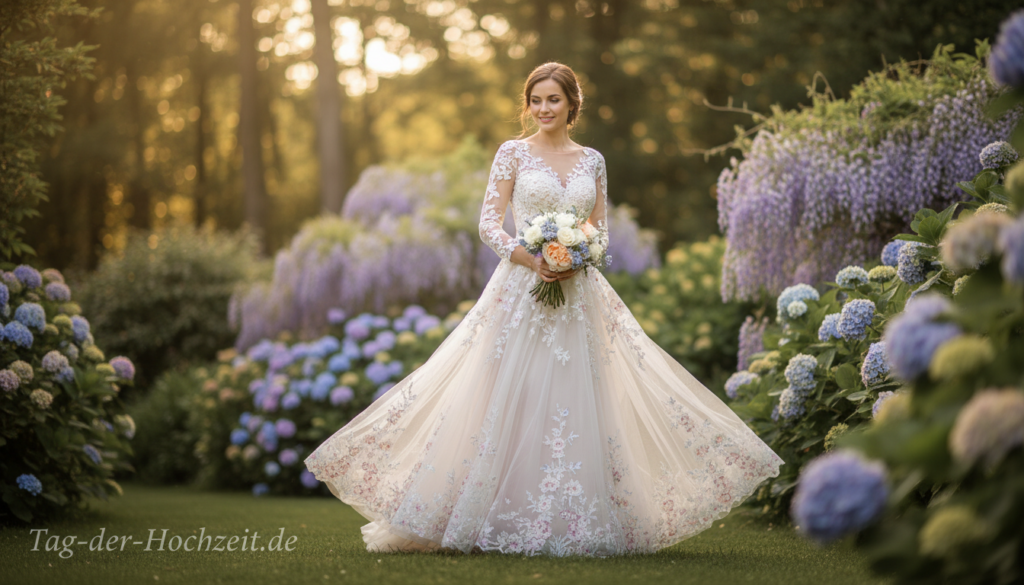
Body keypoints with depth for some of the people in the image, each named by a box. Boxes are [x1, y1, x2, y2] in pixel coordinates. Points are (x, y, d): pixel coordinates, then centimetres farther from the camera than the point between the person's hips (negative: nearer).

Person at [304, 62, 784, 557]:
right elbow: (488, 224, -1)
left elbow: (602, 231, 12)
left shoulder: (592, 160, 12)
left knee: (577, 404, 0)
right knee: (511, 400, -6)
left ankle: (572, 524, 8)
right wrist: (531, 258, -16)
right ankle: (504, 521, 2)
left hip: (579, 291, 3)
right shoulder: (513, 153, 3)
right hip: (521, 289, -3)